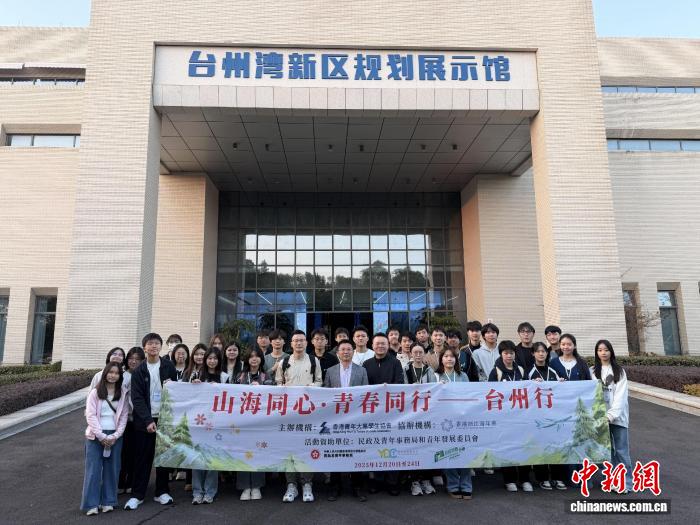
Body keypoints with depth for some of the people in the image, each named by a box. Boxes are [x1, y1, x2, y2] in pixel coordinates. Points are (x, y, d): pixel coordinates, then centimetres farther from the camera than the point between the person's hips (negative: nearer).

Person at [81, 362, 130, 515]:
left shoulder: (123, 393, 4)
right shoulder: (95, 392, 0)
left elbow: (124, 416, 3)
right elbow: (90, 415, -6)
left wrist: (115, 436, -8)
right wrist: (101, 436, -13)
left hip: (115, 436, 1)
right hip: (96, 435, -1)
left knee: (111, 469, 4)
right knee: (93, 469, -1)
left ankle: (108, 501, 14)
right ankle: (91, 504, 5)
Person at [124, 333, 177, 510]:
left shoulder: (169, 366, 3)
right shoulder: (139, 371, 0)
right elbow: (137, 398, -5)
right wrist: (147, 420, -14)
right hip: (144, 420, -1)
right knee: (142, 458, 4)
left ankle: (162, 492, 20)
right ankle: (137, 494, 16)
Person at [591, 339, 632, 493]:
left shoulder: (619, 371, 1)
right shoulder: (592, 371, 4)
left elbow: (620, 395, -7)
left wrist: (611, 415, -17)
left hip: (618, 416, -1)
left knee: (621, 450, 1)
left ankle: (625, 482, 10)